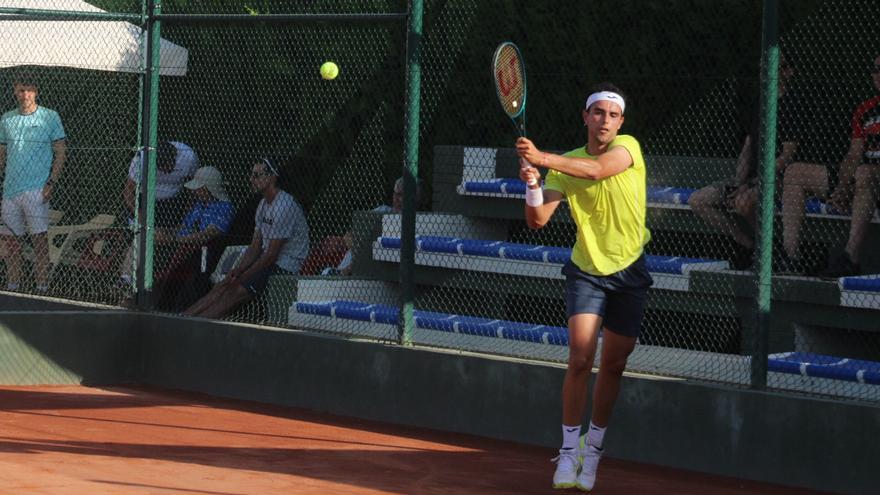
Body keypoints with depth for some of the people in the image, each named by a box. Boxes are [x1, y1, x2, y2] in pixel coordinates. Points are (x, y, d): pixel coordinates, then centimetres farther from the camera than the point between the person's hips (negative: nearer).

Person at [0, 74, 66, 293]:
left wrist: (51, 182, -10)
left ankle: (42, 287, -5)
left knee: (39, 239, -6)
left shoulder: (50, 117, 0)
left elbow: (60, 153, 0)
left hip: (37, 189, -4)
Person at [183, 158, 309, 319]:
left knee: (235, 292, -20)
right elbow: (255, 247, 13)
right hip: (266, 262, 9)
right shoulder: (264, 204, 14)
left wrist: (242, 277, -15)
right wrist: (236, 270, -4)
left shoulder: (284, 206, -18)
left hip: (284, 268, -9)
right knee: (221, 288, -6)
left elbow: (272, 254, -20)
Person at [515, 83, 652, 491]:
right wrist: (533, 184, -28)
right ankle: (569, 450, -3)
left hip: (629, 272, 0)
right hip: (587, 271, 0)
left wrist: (542, 158, -41)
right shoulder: (566, 164, -2)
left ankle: (593, 449, 21)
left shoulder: (628, 148, -8)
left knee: (613, 366, 6)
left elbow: (595, 170, -30)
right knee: (580, 359, -14)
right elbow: (538, 220, -8)